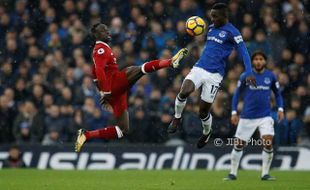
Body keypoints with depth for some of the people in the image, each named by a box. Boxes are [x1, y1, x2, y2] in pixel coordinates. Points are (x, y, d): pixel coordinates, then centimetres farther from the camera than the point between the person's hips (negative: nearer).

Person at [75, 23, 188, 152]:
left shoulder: (97, 50, 27)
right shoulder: (101, 49, -4)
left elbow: (95, 74, 37)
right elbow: (99, 71, -19)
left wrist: (103, 93, 37)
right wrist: (107, 92, -22)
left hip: (114, 92, 10)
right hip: (114, 81, -10)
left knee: (123, 130, 9)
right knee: (140, 70, -27)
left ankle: (86, 135, 8)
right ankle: (171, 62, -49)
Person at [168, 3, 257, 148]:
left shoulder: (232, 32, -7)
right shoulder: (211, 28, 14)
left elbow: (243, 53, -13)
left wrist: (248, 73, -25)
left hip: (214, 75, -5)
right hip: (198, 69, 5)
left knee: (203, 112, 1)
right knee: (183, 92, -26)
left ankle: (207, 133, 34)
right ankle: (177, 118, 1)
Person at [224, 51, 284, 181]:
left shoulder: (271, 76, 1)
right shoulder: (245, 76, -2)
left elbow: (277, 94, 12)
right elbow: (237, 94, 5)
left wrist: (280, 109, -2)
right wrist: (234, 112, -2)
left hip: (265, 116, 0)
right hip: (247, 116, 0)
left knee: (268, 143, -16)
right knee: (239, 145, 4)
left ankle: (265, 174, -3)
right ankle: (233, 173, 19)